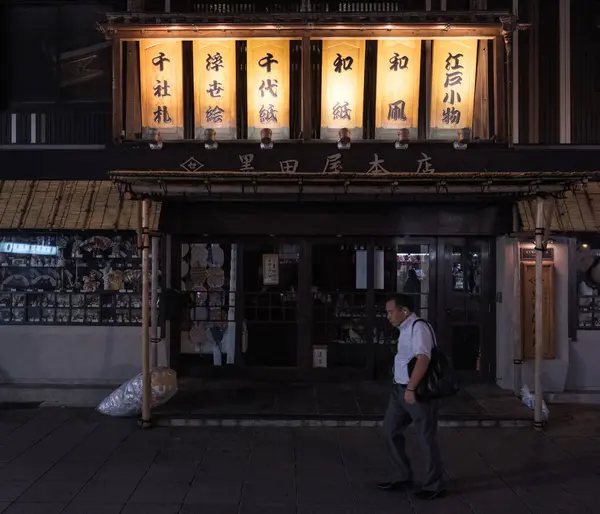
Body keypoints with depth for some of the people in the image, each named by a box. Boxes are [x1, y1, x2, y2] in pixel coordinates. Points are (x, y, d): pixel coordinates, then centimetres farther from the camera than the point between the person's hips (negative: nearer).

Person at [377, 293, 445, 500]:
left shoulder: (418, 327, -17)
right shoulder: (405, 329, 13)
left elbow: (423, 359, -27)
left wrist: (411, 388, -28)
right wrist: (403, 388, 19)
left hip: (417, 392, -10)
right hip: (400, 389, 10)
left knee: (426, 438, 1)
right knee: (390, 431, 13)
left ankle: (434, 485, 14)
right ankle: (402, 477, 25)